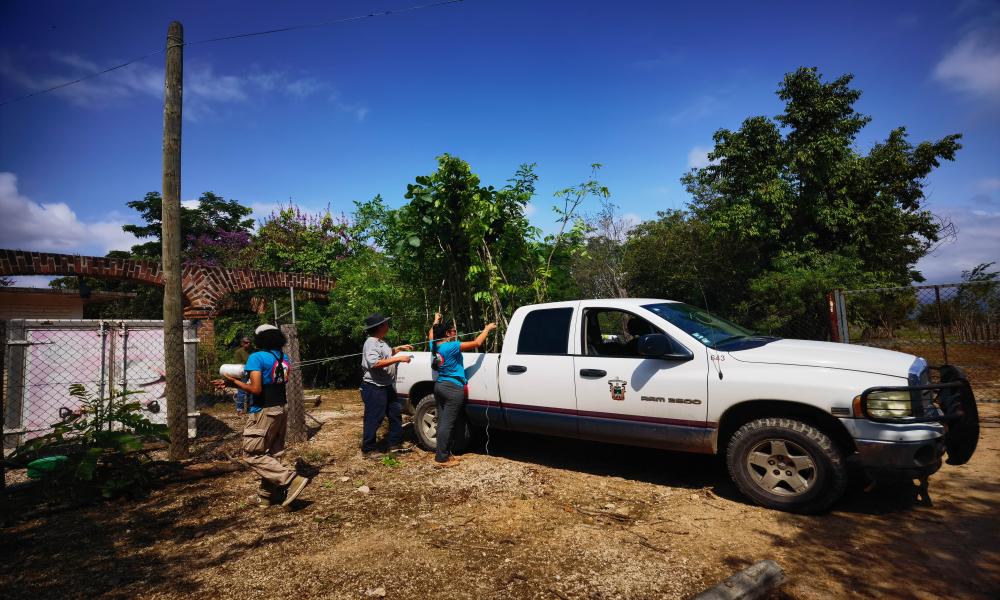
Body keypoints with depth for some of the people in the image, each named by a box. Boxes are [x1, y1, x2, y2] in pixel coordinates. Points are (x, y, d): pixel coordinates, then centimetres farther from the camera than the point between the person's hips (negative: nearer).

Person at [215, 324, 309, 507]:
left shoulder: (257, 358, -14)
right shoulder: (285, 358, 7)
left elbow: (256, 389, -21)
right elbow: (270, 384, 12)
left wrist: (233, 381, -8)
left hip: (262, 413, -8)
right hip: (280, 410, 8)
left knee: (253, 455, 0)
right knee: (270, 454, 16)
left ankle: (292, 480, -10)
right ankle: (269, 494, 23)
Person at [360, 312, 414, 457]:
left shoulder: (381, 341, 12)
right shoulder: (371, 343, -20)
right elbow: (375, 363, -33)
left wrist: (399, 349, 19)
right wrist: (399, 359, -30)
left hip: (387, 386, 10)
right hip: (374, 387, -10)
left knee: (395, 413, 17)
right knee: (374, 419, 0)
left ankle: (396, 443, 28)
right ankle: (368, 450, 13)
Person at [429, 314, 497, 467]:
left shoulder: (434, 346, 6)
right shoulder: (452, 347, -16)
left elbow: (431, 334, 30)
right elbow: (477, 343, -17)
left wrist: (436, 321, 45)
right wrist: (487, 329, -3)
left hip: (439, 386, 9)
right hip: (453, 388, -9)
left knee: (442, 421, 12)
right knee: (447, 424, -4)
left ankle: (443, 452, 19)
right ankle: (441, 458, -1)